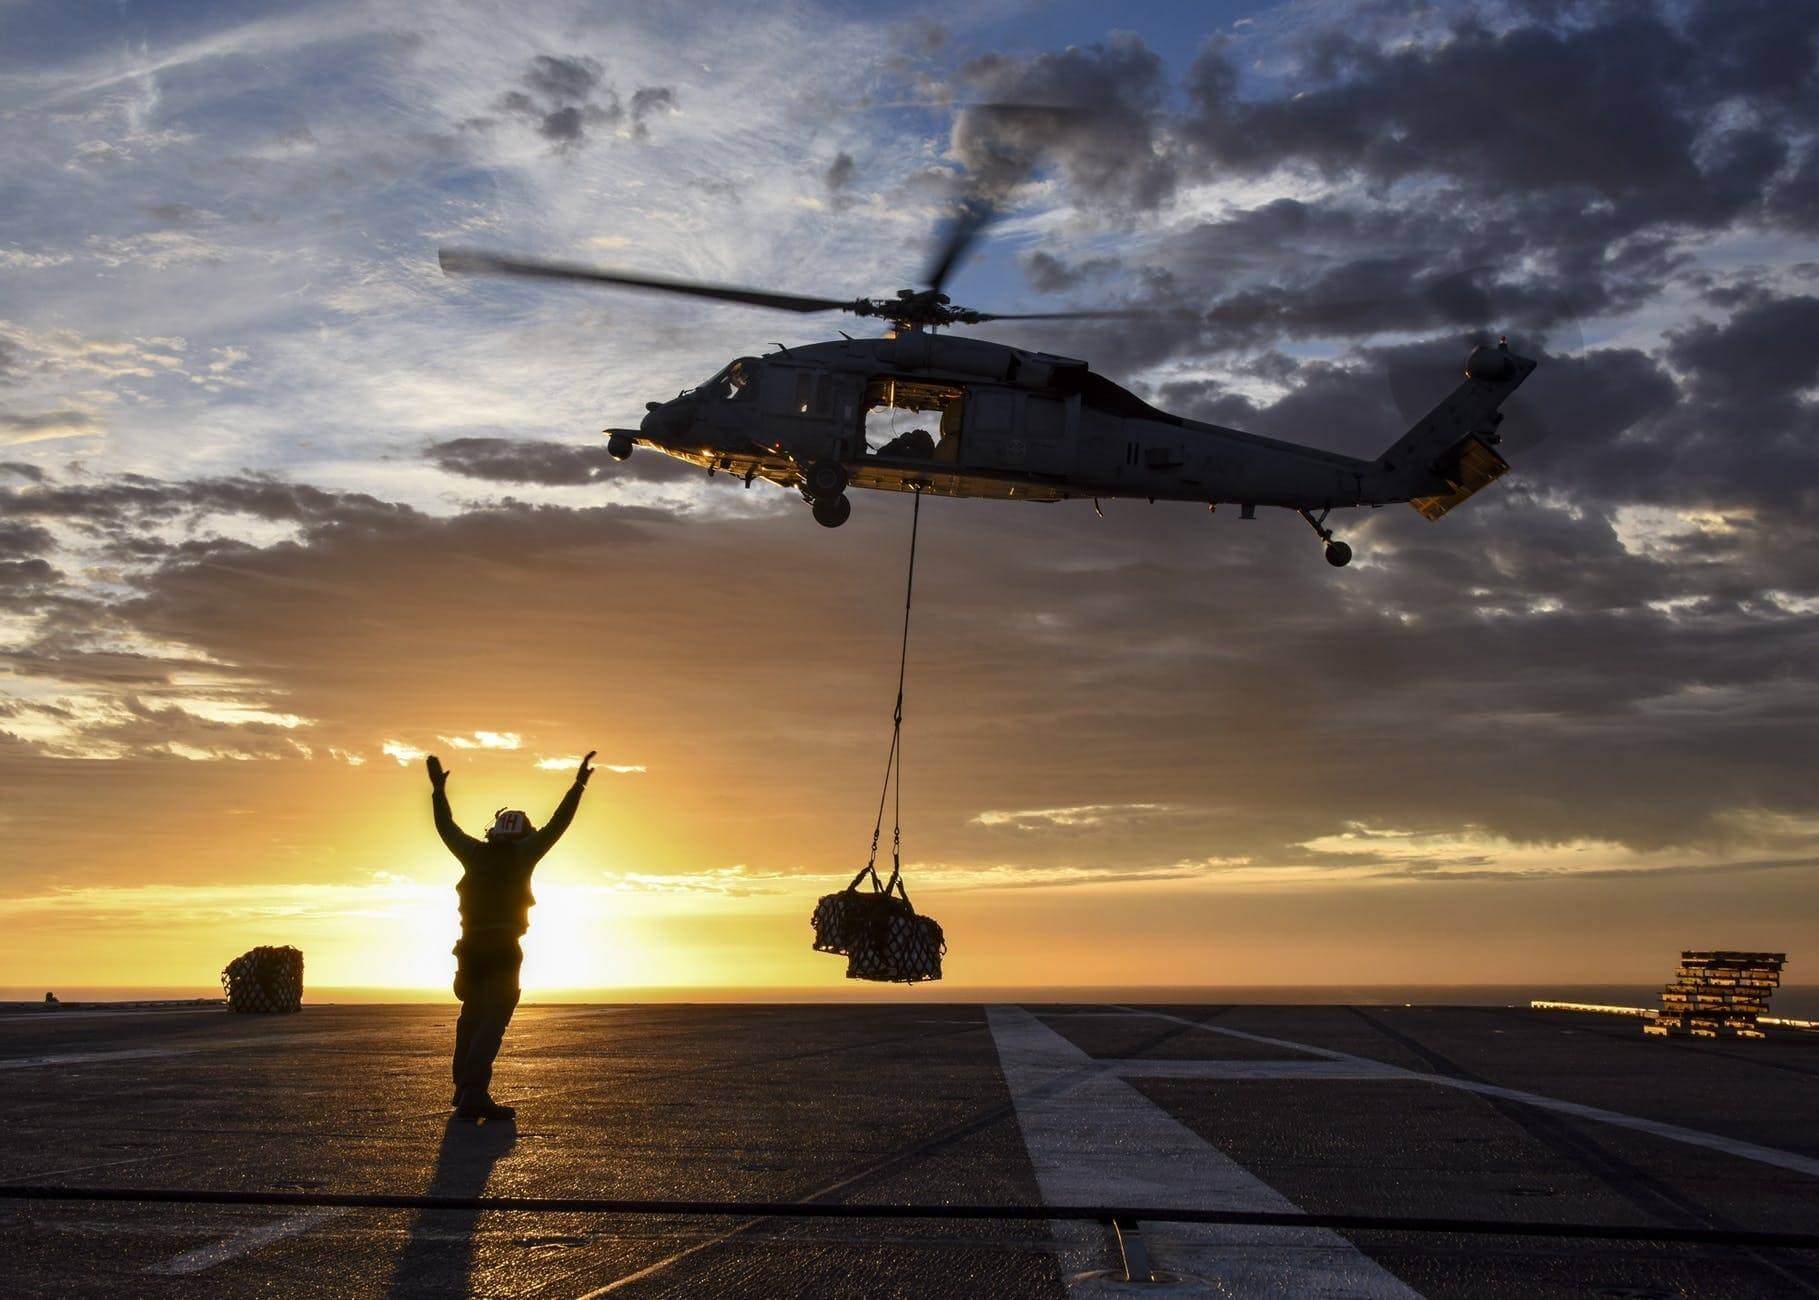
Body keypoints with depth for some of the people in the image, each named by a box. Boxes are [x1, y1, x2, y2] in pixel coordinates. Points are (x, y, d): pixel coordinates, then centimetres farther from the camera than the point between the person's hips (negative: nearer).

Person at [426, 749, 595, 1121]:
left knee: (471, 1014, 20)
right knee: (493, 1020, -10)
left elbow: (446, 827, 24)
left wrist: (438, 789, 35)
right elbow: (557, 824, 0)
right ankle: (474, 1093, -25)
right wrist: (578, 784, 3)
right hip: (504, 948, -5)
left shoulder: (475, 853, 11)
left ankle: (464, 1088, 25)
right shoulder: (521, 854, 1)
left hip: (471, 947, 5)